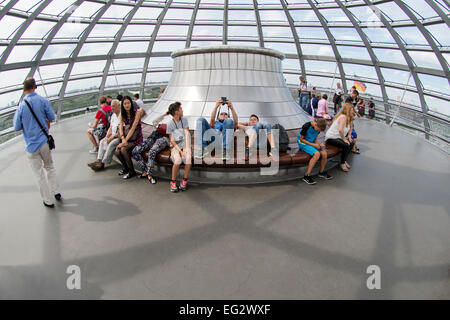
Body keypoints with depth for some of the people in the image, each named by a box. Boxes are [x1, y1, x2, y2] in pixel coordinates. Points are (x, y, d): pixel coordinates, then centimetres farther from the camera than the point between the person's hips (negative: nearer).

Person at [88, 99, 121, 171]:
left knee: (111, 143, -28)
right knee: (102, 141, -8)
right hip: (113, 135, 9)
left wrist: (112, 137, -19)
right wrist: (107, 136, -1)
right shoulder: (113, 115, 16)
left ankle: (102, 163, -24)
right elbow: (110, 128, 16)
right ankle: (99, 160, -15)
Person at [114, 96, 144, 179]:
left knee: (123, 149, -29)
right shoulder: (122, 115, 10)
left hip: (135, 138, -5)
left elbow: (133, 128, -16)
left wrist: (126, 140, -21)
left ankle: (132, 171, -11)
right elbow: (120, 127, 0)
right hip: (126, 138, 6)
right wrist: (123, 139, -19)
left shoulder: (137, 113, -9)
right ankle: (125, 167, 12)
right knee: (117, 152, -18)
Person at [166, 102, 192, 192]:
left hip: (185, 145, 2)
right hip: (176, 147, -2)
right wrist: (179, 150, -18)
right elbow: (172, 140, -4)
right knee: (178, 160, -32)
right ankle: (173, 182, -14)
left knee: (188, 158, -30)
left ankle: (184, 181, -15)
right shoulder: (170, 124, 0)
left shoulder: (184, 120, 7)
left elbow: (187, 134, -3)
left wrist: (187, 148, -16)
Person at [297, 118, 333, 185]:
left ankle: (321, 172, 9)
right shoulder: (306, 126, -22)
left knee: (324, 153, -16)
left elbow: (315, 139, 12)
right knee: (317, 153, -29)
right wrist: (313, 145, -20)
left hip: (312, 143, 7)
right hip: (303, 143, -7)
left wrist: (319, 144, -9)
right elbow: (301, 139, -16)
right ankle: (306, 176, -25)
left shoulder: (318, 128, 0)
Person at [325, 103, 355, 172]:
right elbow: (340, 130, -36)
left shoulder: (348, 118, 9)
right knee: (346, 145, -26)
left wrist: (349, 136, 14)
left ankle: (344, 160, 17)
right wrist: (344, 139, -24)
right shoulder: (343, 117, -22)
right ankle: (342, 163, -6)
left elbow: (351, 127, 29)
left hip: (337, 137, 10)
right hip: (331, 138, -10)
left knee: (351, 143, 3)